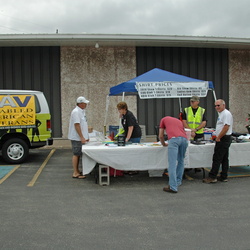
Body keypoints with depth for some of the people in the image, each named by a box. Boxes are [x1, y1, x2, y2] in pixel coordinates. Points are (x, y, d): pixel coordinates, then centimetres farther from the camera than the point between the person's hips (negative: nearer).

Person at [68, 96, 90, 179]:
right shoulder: (76, 112, -17)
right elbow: (77, 125, -22)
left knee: (78, 154, 13)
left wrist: (85, 137, 20)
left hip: (80, 138, 9)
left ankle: (77, 171, 21)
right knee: (76, 154, -5)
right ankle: (75, 173, -1)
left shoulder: (81, 111, 14)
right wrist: (81, 137, -23)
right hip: (77, 138, -9)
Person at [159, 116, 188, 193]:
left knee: (172, 163, -6)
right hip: (184, 139, 5)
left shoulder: (164, 119, 29)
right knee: (180, 161, 22)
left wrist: (164, 144, 45)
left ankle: (173, 187, -10)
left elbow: (161, 136, 26)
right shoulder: (179, 121, 39)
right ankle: (178, 181, 30)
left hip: (174, 138, -5)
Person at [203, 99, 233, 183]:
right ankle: (224, 177, 16)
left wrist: (218, 138, -17)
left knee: (217, 158, -8)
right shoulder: (221, 114, 19)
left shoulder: (226, 114, -14)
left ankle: (212, 177, -4)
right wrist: (217, 136, 17)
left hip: (223, 139, -11)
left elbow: (226, 127, -22)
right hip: (223, 139, 11)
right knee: (224, 159, 11)